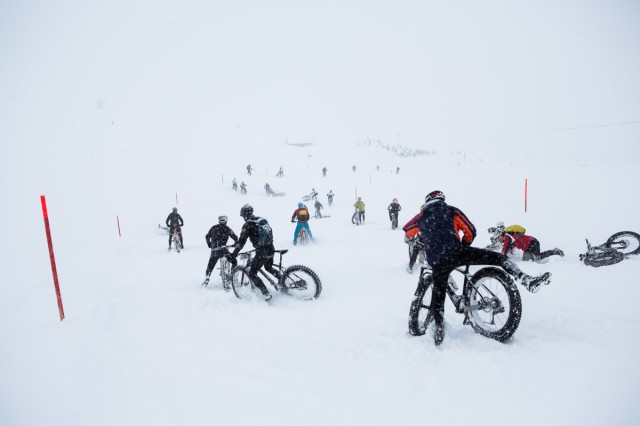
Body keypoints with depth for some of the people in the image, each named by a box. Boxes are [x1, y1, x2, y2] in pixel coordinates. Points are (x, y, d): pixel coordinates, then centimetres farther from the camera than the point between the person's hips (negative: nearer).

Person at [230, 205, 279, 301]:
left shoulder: (247, 225, -10)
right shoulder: (263, 220, 10)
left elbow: (242, 241, -12)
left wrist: (234, 254, -4)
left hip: (261, 253, -7)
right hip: (271, 249, 7)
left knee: (252, 274, 7)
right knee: (269, 268, 33)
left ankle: (266, 294, 4)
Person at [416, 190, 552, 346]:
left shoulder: (421, 217, 20)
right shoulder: (451, 210, 16)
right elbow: (470, 231, 14)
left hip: (436, 262, 3)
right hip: (456, 253, -2)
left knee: (438, 295, 14)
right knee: (498, 258, 7)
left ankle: (438, 330, 20)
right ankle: (527, 280, -11)